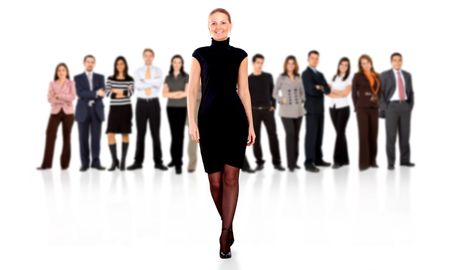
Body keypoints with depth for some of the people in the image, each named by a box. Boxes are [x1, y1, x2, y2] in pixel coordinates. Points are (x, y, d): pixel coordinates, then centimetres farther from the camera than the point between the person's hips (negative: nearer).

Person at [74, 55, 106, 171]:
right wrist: (95, 93, -21)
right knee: (83, 138, 0)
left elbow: (102, 94, -3)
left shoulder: (100, 77, 10)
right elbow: (80, 93, -11)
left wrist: (87, 95, -15)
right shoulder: (78, 78, 4)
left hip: (96, 111, 1)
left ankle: (96, 162, 7)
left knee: (96, 137, 0)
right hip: (83, 111, -1)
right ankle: (85, 163, 6)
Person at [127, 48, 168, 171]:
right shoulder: (138, 71, 7)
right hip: (141, 103, 1)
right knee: (140, 133, 4)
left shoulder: (158, 70, 6)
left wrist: (145, 81, -11)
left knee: (155, 133, 1)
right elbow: (138, 86, -11)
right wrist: (152, 82, -11)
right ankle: (138, 162, 9)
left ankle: (158, 162, 5)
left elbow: (159, 84, -13)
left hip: (154, 103, -1)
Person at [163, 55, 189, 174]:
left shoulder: (186, 77, 2)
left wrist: (172, 94, -11)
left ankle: (177, 162, -7)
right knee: (174, 134, 6)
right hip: (171, 108, 3)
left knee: (179, 134, -8)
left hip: (182, 108, -3)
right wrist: (178, 93, -14)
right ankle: (176, 159, 19)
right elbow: (164, 93, -1)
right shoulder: (168, 77, 11)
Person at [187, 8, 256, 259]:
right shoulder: (200, 54, 6)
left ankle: (225, 234, -5)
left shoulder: (240, 55, 7)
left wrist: (251, 124, 5)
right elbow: (192, 90, 3)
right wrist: (192, 121, -7)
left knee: (231, 176, -7)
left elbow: (244, 91, 8)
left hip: (235, 118, 0)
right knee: (215, 179, 3)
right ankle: (228, 226, 23)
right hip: (209, 118, 0)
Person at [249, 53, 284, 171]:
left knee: (273, 136, -3)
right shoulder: (248, 79, 4)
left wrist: (273, 106, 2)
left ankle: (276, 162, 2)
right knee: (256, 137, 1)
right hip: (254, 111, -1)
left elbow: (272, 92, 11)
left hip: (268, 110, 1)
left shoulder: (268, 76, 8)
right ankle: (259, 162, 9)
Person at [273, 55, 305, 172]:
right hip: (286, 111, -4)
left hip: (298, 110, 4)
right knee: (290, 135, -12)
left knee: (296, 135, 8)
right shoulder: (281, 77, -2)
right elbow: (275, 93, 1)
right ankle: (290, 163, -7)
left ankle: (295, 161, 17)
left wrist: (302, 100, 0)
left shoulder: (298, 78, 7)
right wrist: (282, 99, -16)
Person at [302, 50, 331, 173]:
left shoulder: (320, 74, 19)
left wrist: (319, 88, -12)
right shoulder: (306, 73, -5)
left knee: (319, 135, 10)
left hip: (320, 109, 8)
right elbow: (311, 90, -18)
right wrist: (321, 89, 0)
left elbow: (328, 90, 7)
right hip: (311, 109, -8)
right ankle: (309, 162, -10)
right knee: (311, 135, -9)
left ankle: (318, 159, 17)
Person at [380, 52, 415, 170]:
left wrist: (410, 106, 2)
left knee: (405, 134, 5)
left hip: (405, 106, 4)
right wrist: (384, 109, -12)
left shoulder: (407, 75, 13)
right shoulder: (385, 75, -1)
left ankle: (405, 160, 14)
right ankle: (391, 163, 0)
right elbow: (380, 93, -4)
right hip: (391, 107, -4)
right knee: (391, 135, -5)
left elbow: (410, 92, 15)